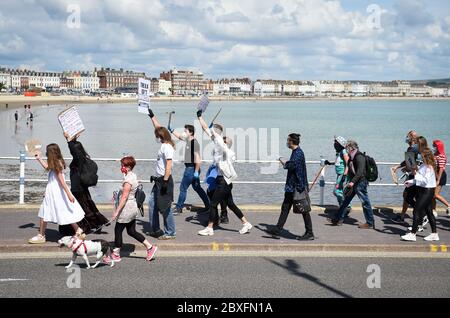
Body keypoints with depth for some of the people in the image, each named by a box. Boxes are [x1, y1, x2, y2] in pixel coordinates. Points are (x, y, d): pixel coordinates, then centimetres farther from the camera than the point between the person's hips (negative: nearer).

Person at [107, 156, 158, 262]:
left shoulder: (128, 180, -20)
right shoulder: (133, 176, 9)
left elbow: (124, 197, -22)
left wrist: (117, 211, -20)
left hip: (126, 208, -9)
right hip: (133, 207, 9)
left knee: (118, 230, 4)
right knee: (131, 231, 15)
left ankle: (116, 255, 14)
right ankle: (150, 247, 14)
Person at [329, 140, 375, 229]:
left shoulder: (359, 157, -16)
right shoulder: (352, 157, 15)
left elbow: (360, 171, -26)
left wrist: (353, 182, -32)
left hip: (360, 183, -10)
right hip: (354, 183, 10)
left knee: (365, 202, -2)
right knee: (346, 201, 12)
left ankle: (370, 223, 6)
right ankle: (339, 219, 18)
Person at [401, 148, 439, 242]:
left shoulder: (429, 167, -18)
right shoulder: (423, 165, 11)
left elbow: (425, 180, -23)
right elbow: (420, 178, 19)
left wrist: (416, 175, -25)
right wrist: (411, 182, 11)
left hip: (427, 191, -10)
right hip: (422, 190, 10)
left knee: (417, 211, -9)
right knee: (429, 212, 14)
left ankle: (412, 234, -6)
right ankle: (434, 234, 21)